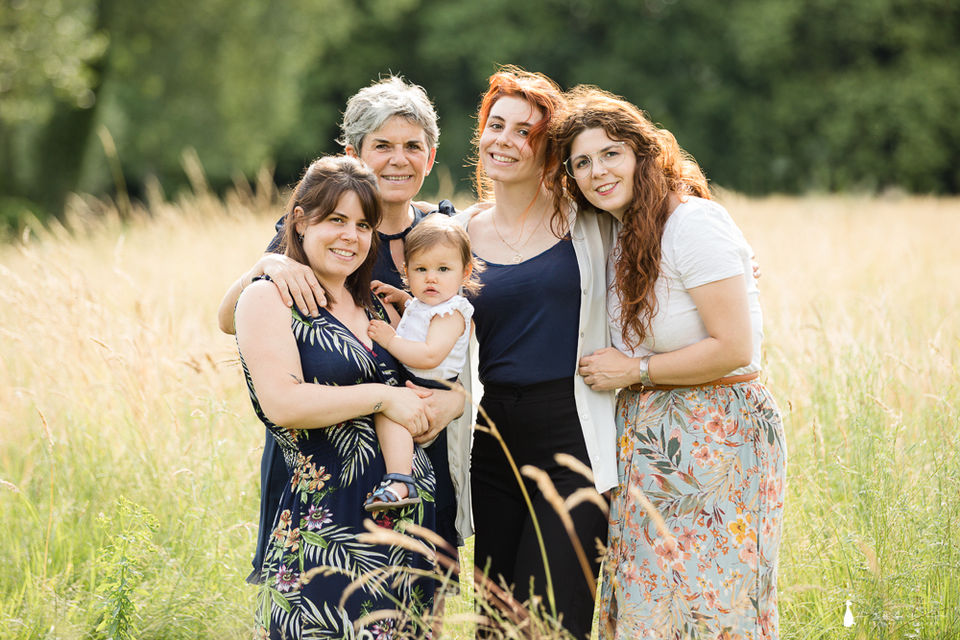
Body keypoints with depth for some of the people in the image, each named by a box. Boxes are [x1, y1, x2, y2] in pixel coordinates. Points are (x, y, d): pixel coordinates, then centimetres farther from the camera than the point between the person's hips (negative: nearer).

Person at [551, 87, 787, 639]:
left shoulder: (695, 222, -15)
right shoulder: (618, 235, 12)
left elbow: (733, 348, -19)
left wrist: (635, 372, -11)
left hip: (716, 437, -8)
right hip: (650, 442, 8)